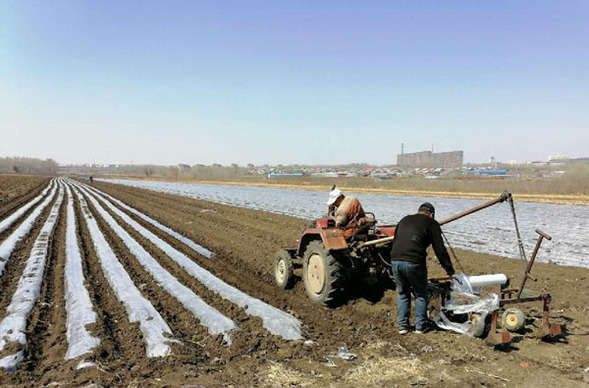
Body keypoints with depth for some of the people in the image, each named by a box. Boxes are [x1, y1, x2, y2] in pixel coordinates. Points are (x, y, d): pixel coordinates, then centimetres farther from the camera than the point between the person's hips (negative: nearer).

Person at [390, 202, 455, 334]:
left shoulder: (404, 220, 24)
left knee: (402, 293, 20)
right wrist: (450, 270, 12)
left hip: (395, 260, 5)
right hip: (414, 262, -4)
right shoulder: (431, 223, 9)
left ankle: (402, 326, 21)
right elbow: (440, 250, 4)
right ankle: (420, 326, 20)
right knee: (420, 294, 16)